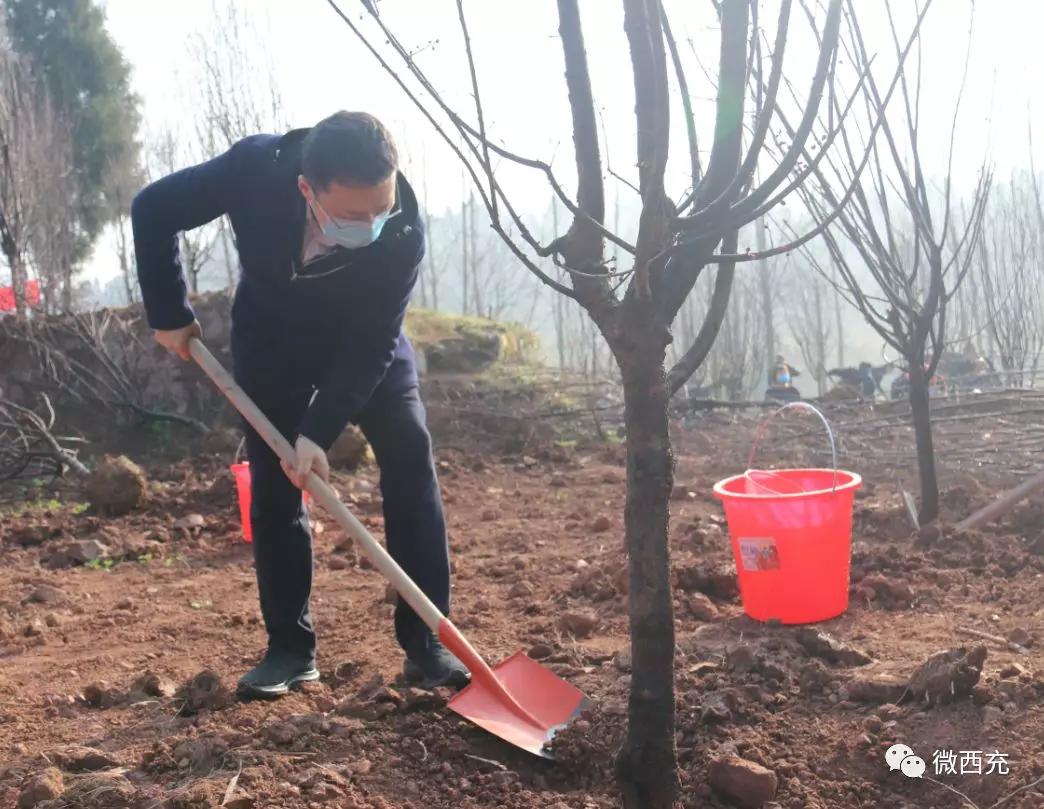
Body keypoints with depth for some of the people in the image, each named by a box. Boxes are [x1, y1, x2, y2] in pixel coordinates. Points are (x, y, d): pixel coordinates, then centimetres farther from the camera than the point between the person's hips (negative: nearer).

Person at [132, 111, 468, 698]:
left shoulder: (403, 232, -36)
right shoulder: (254, 169, -34)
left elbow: (369, 348, -28)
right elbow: (153, 211, -17)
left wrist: (320, 431, -36)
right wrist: (169, 313, -14)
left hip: (367, 346, -1)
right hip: (271, 345, 1)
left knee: (411, 459, -13)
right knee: (274, 488, -1)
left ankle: (426, 641, -6)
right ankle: (291, 647, 11)